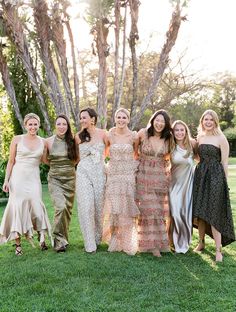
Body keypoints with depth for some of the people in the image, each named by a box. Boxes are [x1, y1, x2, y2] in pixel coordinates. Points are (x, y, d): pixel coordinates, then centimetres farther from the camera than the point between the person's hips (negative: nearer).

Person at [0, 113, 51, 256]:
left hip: (34, 179, 2)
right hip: (18, 178, -1)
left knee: (36, 205, -15)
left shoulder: (42, 142, 7)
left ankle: (42, 236, -2)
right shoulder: (17, 139, 0)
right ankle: (18, 244, 6)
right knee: (18, 207, -1)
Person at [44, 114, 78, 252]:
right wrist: (56, 165, 8)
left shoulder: (72, 140, 1)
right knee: (60, 207, -20)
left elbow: (77, 159, 14)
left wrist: (67, 165, 4)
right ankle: (59, 240, -7)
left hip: (70, 178, 2)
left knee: (68, 209, 6)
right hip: (55, 179, -2)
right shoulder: (49, 141, -3)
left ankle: (63, 238, 23)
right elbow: (45, 159, 11)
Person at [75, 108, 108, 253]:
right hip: (83, 173, 0)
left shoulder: (102, 134, 1)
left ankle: (98, 237, 27)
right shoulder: (79, 136, 4)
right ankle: (90, 244, -1)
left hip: (99, 173, 0)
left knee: (99, 206, 5)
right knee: (86, 207, -7)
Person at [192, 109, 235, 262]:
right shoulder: (200, 137, 11)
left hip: (215, 177, -5)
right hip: (200, 175, 5)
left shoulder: (221, 138, -5)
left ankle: (218, 250, 1)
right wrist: (198, 175, 8)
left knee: (214, 214, -6)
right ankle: (201, 242, 24)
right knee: (200, 212, 9)